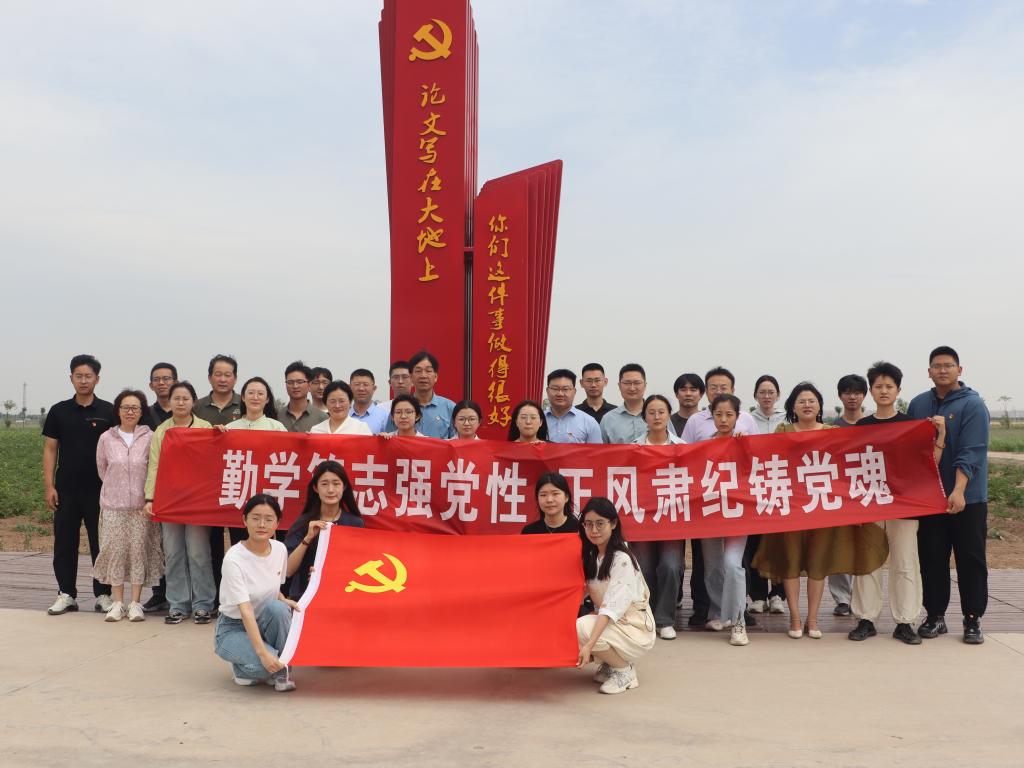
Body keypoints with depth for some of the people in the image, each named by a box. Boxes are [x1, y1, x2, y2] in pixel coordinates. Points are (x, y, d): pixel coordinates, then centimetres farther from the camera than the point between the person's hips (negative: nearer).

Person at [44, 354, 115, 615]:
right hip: (66, 490, 2)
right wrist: (49, 486, -2)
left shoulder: (108, 412, 1)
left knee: (101, 543, 3)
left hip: (99, 490, -2)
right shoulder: (59, 411, 6)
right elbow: (50, 449, 6)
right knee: (64, 543, 6)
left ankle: (103, 595, 12)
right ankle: (66, 594, 18)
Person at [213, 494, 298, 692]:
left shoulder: (280, 549, -6)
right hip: (233, 628, -5)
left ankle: (280, 670, -10)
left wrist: (285, 601, -13)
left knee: (277, 608, -31)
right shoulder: (234, 558, -24)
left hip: (263, 623, 5)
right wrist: (262, 652, -38)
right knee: (266, 663, -33)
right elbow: (245, 611, -30)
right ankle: (242, 668, 4)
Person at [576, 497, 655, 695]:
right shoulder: (591, 556, 5)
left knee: (581, 629, -30)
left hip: (635, 630, -7)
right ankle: (610, 663, 6)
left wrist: (589, 644, -38)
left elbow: (613, 608, -29)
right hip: (606, 622, 7)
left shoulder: (622, 560, -20)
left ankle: (624, 669, -6)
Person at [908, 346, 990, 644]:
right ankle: (935, 616, 19)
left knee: (971, 560, 4)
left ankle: (973, 620, 14)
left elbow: (971, 452, -18)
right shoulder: (918, 404, 8)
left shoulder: (972, 405, -8)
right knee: (932, 560, 8)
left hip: (967, 499, -4)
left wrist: (959, 490, -28)